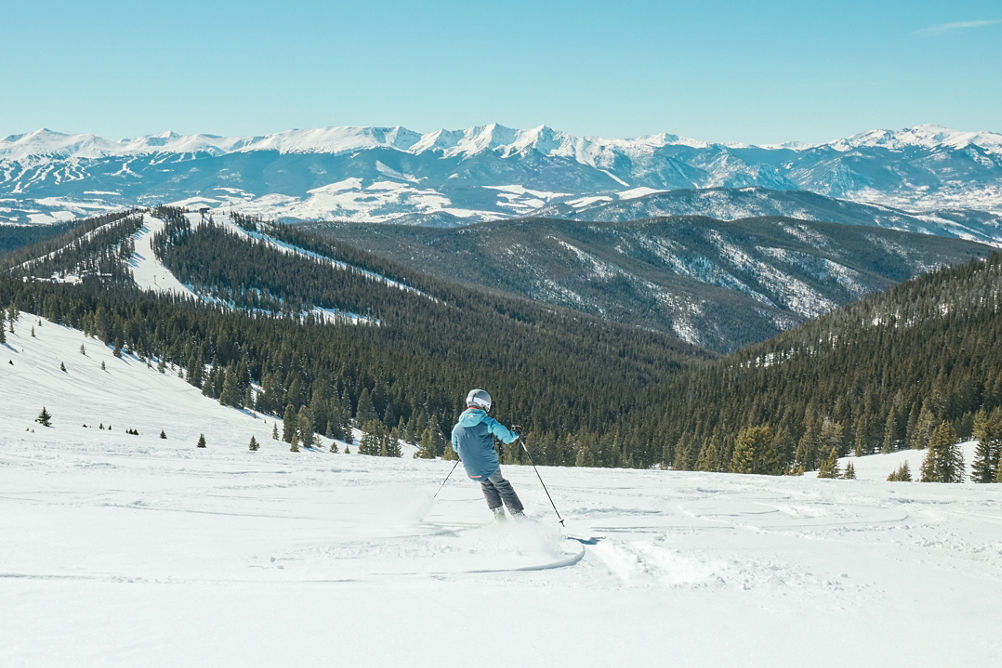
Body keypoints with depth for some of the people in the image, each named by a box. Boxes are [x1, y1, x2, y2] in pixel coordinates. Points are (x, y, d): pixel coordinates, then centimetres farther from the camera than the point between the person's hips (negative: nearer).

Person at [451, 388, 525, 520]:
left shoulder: (457, 427, -2)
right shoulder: (487, 421, -13)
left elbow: (455, 448, 14)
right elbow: (507, 437, -14)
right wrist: (514, 435, 9)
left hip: (472, 472, 3)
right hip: (490, 467, -3)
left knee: (486, 485, 33)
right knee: (501, 485, 23)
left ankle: (498, 512, 27)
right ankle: (518, 514, 22)